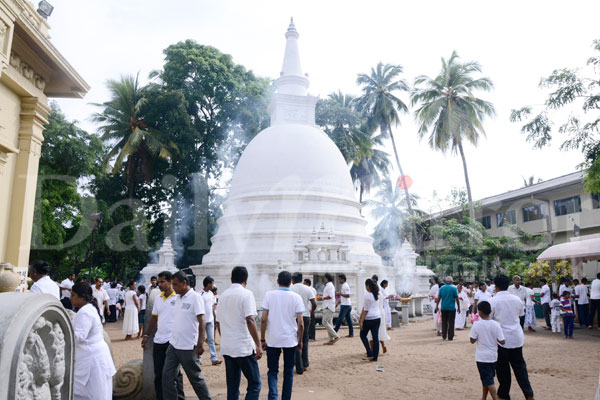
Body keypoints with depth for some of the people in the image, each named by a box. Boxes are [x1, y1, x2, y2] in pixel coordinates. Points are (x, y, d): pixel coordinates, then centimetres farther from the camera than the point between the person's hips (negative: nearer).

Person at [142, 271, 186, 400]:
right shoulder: (157, 298, 11)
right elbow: (154, 318, 18)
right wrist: (146, 335, 16)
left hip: (173, 341, -6)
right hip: (158, 341, 6)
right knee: (158, 375, 12)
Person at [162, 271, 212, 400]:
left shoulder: (195, 297, -13)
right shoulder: (178, 298, 10)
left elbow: (201, 322, -16)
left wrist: (200, 344, -20)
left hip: (188, 347, -7)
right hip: (173, 345, 7)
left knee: (196, 378, 6)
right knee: (167, 376, 6)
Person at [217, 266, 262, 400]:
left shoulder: (223, 295, 11)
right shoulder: (246, 294, -9)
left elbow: (219, 321, 17)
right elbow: (250, 320, -18)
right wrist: (258, 345, -15)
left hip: (226, 348, 6)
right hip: (244, 347, -6)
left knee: (232, 386, 12)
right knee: (254, 384, 3)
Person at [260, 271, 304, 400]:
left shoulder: (269, 295, -4)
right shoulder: (296, 297, -3)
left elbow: (263, 320, -6)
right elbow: (300, 323, -5)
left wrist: (262, 339, 3)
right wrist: (300, 341, 8)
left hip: (273, 340, 0)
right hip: (290, 340, 0)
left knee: (272, 371, 12)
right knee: (288, 372, 15)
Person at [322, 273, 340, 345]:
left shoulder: (329, 286, -13)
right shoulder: (329, 285, 19)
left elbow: (330, 296, -23)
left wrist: (323, 298, -9)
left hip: (328, 307, -10)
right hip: (327, 307, 10)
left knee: (325, 322, -12)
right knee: (329, 323, 9)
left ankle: (336, 336, -11)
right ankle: (331, 340, 11)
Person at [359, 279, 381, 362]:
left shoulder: (367, 295, -13)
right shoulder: (378, 295, 9)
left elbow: (366, 310, -14)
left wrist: (361, 321, -11)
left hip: (369, 319, -7)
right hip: (377, 318, 7)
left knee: (363, 335, 10)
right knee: (375, 337, 8)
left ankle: (370, 354, 4)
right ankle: (375, 357, 11)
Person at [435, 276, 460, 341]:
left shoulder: (442, 288, 1)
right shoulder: (454, 288, -6)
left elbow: (439, 298, 3)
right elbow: (456, 299, -5)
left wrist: (437, 306, 11)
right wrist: (458, 307, 3)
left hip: (443, 307, 3)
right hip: (452, 307, -3)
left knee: (444, 322, 12)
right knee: (451, 322, 5)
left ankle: (444, 336, 14)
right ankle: (450, 337, 6)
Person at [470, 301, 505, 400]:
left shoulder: (476, 325, -15)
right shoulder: (496, 325, -9)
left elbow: (472, 340, -10)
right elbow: (502, 341, -10)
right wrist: (494, 338, 9)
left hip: (482, 357, -4)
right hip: (493, 356, 4)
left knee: (488, 381, 2)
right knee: (487, 379, 20)